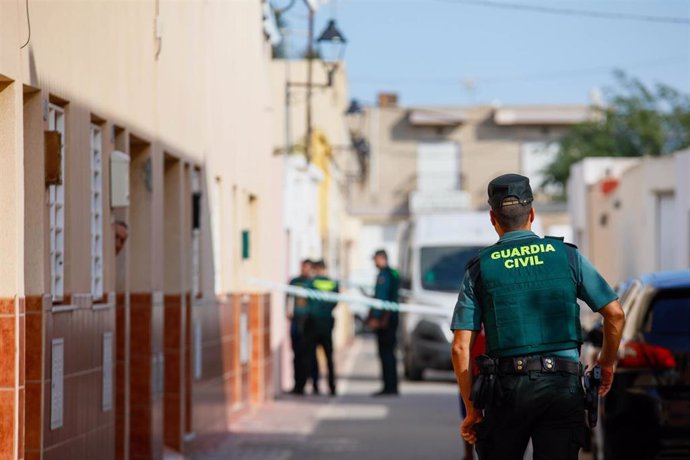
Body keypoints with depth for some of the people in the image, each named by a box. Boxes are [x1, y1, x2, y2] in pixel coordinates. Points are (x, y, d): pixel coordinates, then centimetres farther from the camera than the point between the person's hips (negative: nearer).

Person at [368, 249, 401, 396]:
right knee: (389, 352, 13)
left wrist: (375, 317, -17)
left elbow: (380, 297, -17)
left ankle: (389, 387, -10)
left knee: (385, 353, -8)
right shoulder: (394, 274, 17)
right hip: (392, 317, 9)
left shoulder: (383, 275, -12)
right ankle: (392, 387, 15)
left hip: (384, 318, -9)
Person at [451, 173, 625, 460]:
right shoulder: (568, 255, 6)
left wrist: (472, 411, 7)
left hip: (507, 386, 0)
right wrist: (607, 362, 21)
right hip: (564, 385, 0)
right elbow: (615, 314, 4)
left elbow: (461, 348, 0)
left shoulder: (479, 269, 5)